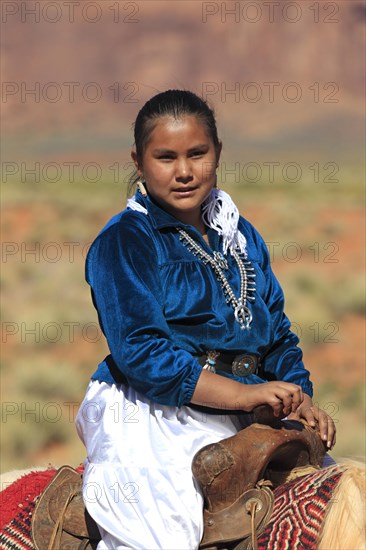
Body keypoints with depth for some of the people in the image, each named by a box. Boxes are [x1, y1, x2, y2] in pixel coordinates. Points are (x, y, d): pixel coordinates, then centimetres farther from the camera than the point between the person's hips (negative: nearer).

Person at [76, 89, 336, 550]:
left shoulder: (242, 236, 18)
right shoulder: (123, 241, -3)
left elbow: (277, 334, 21)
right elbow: (139, 348, -16)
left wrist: (299, 401, 0)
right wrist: (240, 394, -22)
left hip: (240, 421, 7)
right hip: (152, 417, -6)